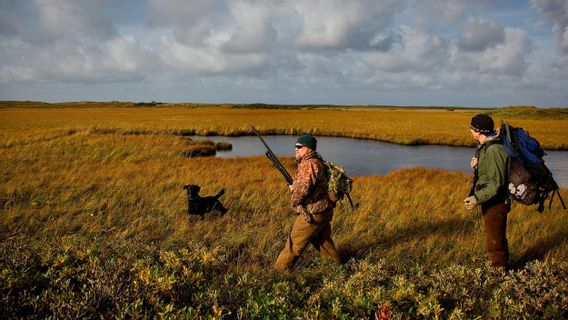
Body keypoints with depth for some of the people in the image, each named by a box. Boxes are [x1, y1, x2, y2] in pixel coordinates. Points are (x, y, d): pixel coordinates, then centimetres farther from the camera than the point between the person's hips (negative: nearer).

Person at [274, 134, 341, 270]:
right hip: (323, 211, 10)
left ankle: (280, 270, 10)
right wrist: (295, 187, 9)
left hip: (311, 213, -10)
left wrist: (294, 201, -8)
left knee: (294, 243, 1)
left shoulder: (309, 164, -19)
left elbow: (304, 187, -25)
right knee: (324, 242, 21)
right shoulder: (317, 162, 14)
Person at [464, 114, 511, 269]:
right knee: (496, 238, 23)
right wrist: (477, 165, 0)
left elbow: (496, 183, -26)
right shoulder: (485, 147, 8)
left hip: (496, 203, -10)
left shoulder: (494, 150, -23)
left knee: (494, 241, 0)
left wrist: (477, 198, -31)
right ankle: (499, 266, 38)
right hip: (490, 201, 10)